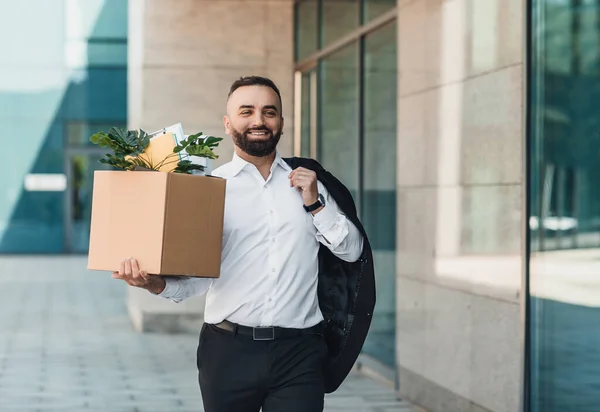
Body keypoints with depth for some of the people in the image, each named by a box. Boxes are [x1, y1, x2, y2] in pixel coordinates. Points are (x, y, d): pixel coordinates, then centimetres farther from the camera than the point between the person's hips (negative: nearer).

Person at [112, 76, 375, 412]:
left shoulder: (307, 179, 10)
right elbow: (196, 277, -1)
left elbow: (352, 250, 10)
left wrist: (315, 204, -2)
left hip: (298, 353, 1)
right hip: (229, 351, -1)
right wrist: (157, 284, -20)